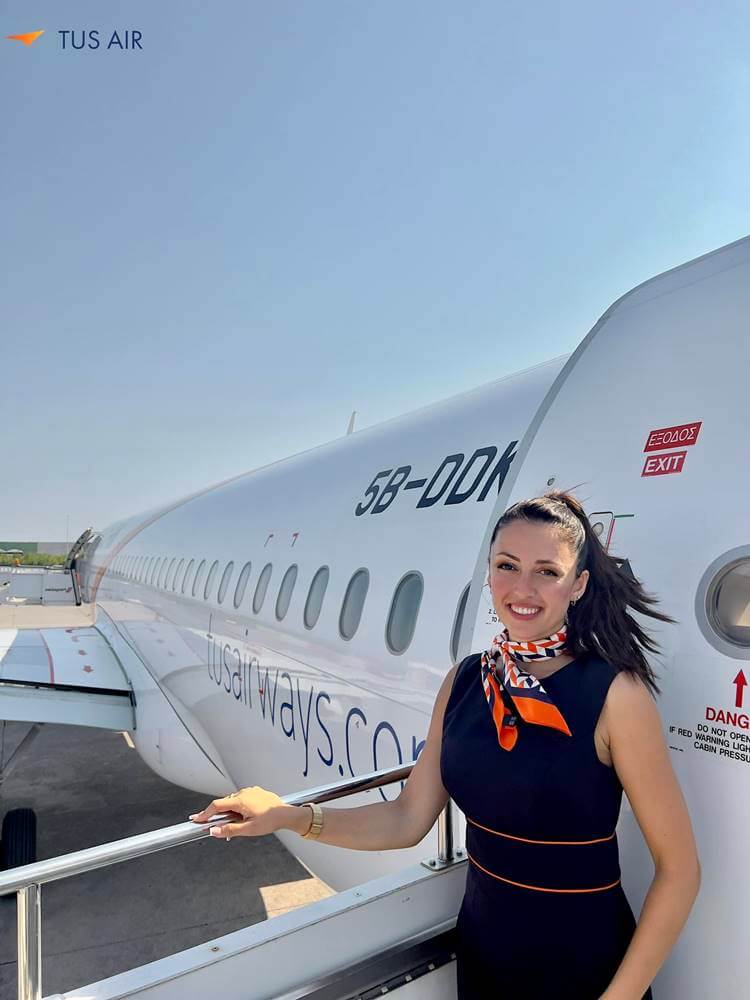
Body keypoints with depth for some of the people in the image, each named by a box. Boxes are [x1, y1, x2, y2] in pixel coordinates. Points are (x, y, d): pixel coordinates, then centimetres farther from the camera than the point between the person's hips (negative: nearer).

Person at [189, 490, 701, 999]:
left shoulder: (615, 694, -20)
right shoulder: (464, 680, -6)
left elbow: (679, 866, -13)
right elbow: (408, 820, -4)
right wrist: (294, 817, -14)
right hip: (480, 948, 4)